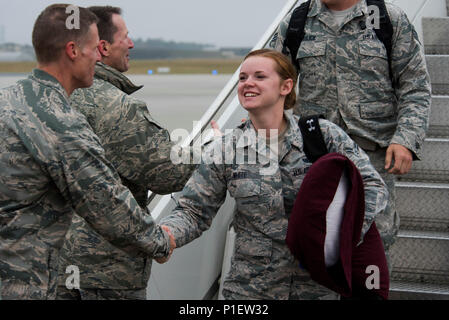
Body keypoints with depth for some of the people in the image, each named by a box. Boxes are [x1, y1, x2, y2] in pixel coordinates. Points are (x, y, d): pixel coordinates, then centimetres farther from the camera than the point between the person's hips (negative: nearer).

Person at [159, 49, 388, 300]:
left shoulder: (323, 135, -6)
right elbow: (194, 212, -1)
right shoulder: (224, 151, -2)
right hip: (249, 287, 1)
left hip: (316, 286, -1)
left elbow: (372, 186, -2)